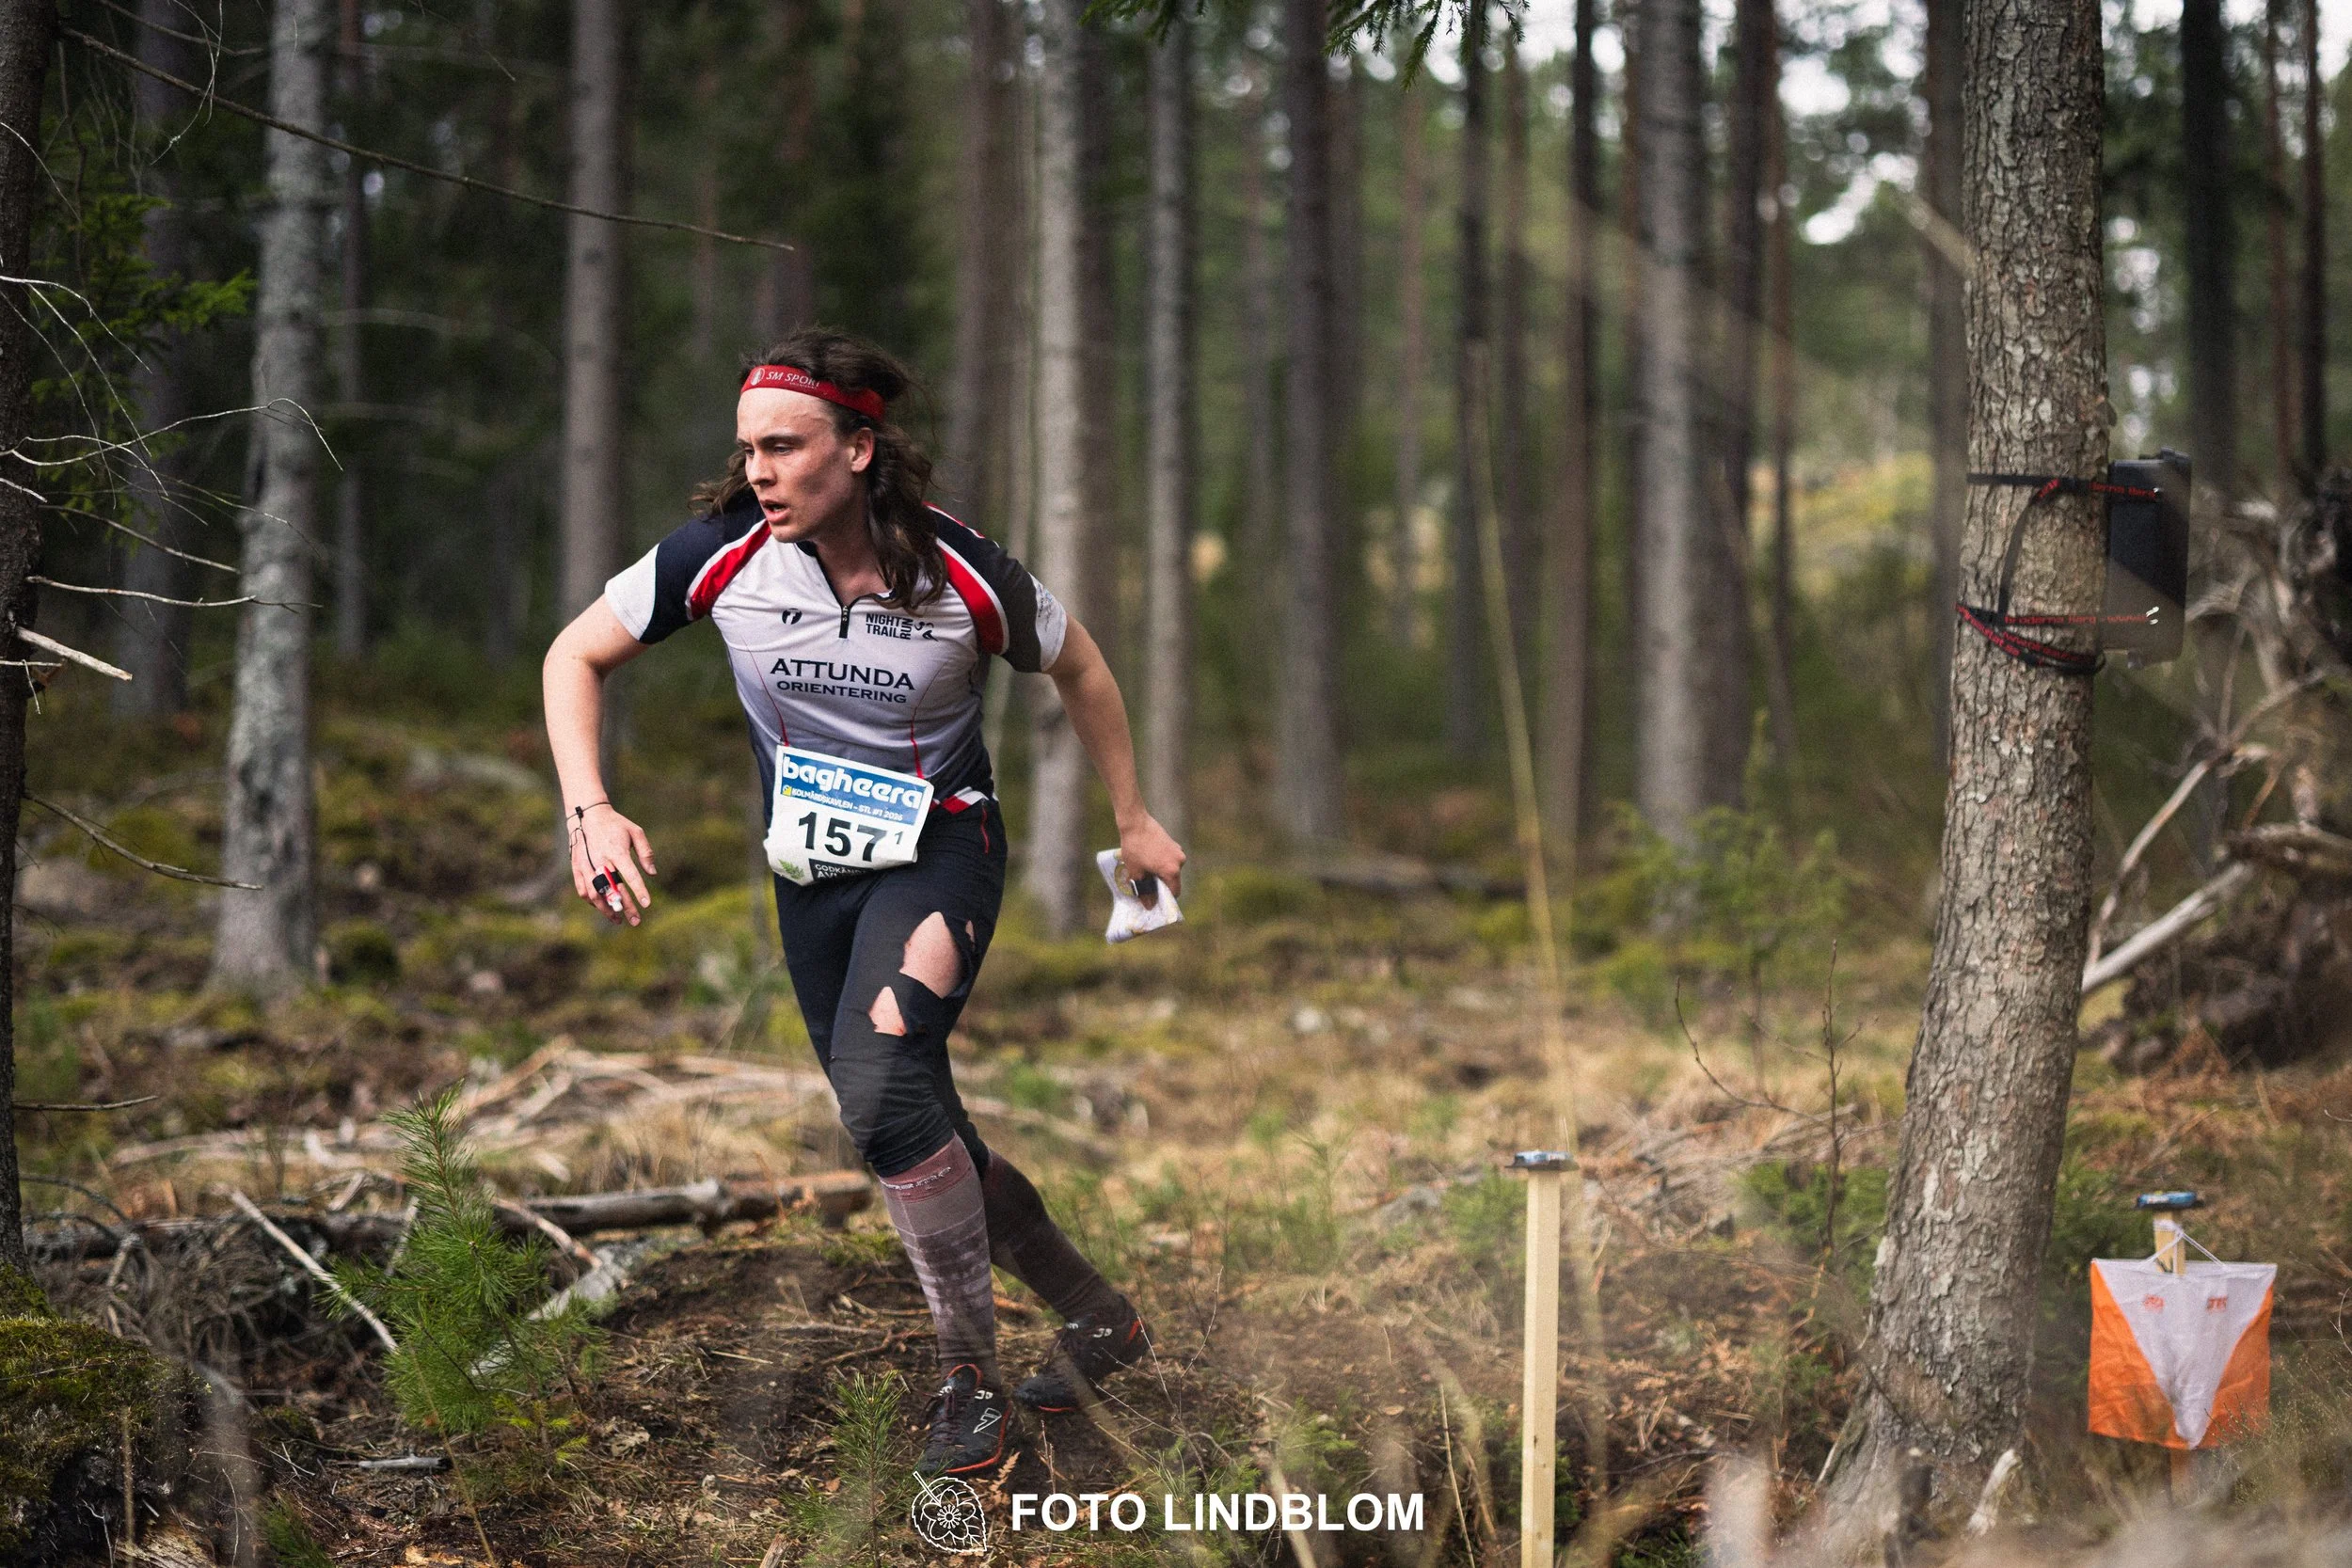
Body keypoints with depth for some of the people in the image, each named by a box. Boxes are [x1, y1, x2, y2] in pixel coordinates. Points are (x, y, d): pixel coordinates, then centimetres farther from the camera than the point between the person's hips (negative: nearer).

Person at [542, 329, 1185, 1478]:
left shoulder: (960, 573, -19)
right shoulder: (721, 553, -15)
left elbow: (1077, 667, 1)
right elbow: (576, 656, -3)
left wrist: (1133, 819, 9)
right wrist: (588, 810, -17)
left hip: (939, 849, -4)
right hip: (813, 874, 4)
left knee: (879, 1080, -29)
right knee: (915, 1139, 9)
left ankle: (969, 1369, -15)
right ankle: (1095, 1316, 30)